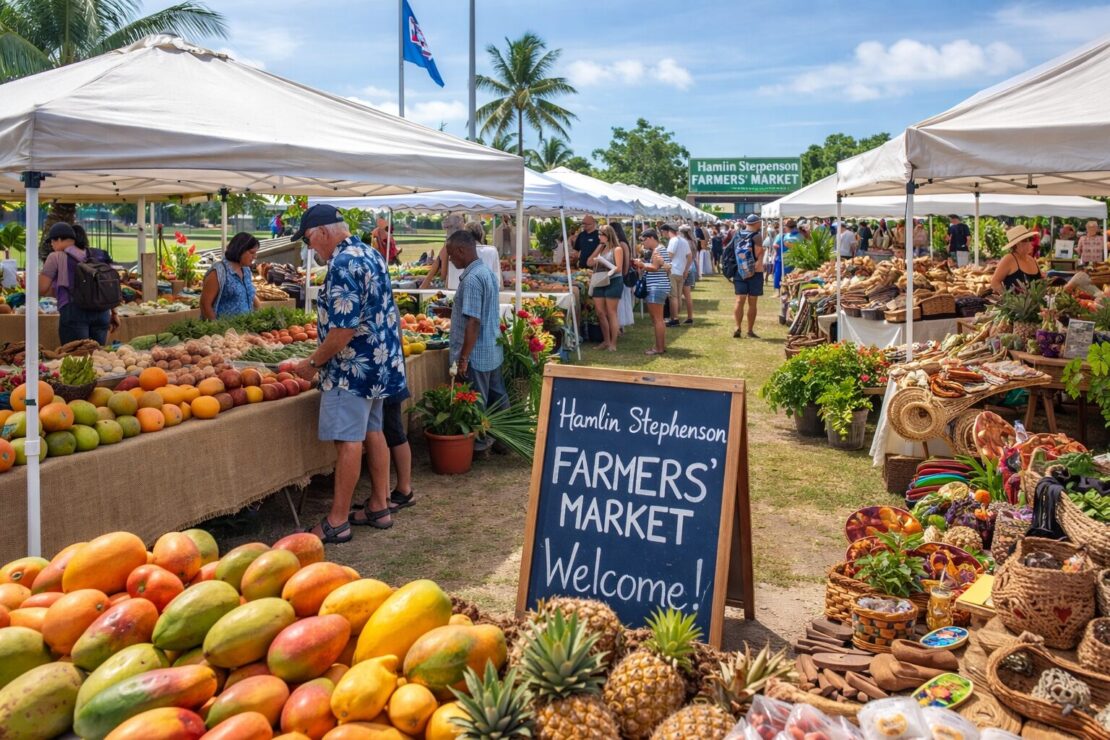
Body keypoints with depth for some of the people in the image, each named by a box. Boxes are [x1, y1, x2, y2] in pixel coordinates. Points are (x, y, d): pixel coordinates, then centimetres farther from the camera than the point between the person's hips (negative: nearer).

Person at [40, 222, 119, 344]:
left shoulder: (57, 257, 5)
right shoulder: (98, 256, 19)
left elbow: (41, 289, 3)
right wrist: (113, 313, 20)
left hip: (74, 312, -5)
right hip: (101, 311, 5)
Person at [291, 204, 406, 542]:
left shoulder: (342, 264, -19)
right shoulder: (371, 254, 12)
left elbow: (343, 329, -24)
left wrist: (313, 362, -11)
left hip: (352, 367, -10)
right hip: (382, 363, 10)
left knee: (348, 441, -4)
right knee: (373, 432, 15)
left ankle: (337, 521, 3)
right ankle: (379, 507, 24)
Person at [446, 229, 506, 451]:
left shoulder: (471, 279, -21)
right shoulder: (488, 271, 8)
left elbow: (473, 322, -24)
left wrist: (463, 358, -20)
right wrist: (455, 309, 22)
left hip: (476, 355, -9)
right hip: (493, 350, 9)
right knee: (497, 399, 16)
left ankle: (479, 442, 14)